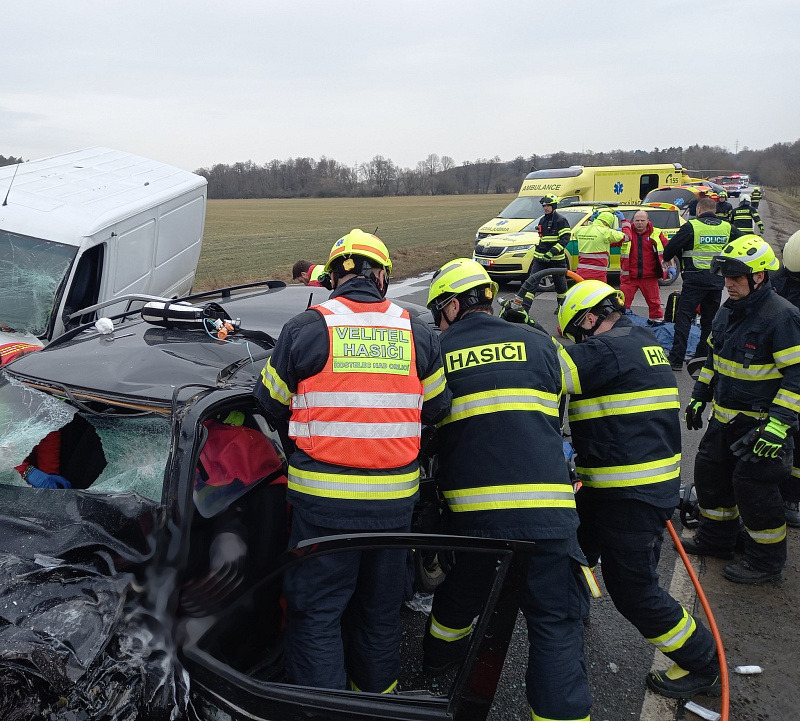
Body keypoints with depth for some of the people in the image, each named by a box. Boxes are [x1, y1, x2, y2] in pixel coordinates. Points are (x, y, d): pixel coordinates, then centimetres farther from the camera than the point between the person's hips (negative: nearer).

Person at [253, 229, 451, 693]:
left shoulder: (306, 328, -7)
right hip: (395, 498, 4)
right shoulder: (417, 332, 2)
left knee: (317, 610, 11)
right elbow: (436, 408, 10)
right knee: (381, 608, 22)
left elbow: (271, 406, 2)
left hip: (323, 499, -3)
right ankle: (377, 692, 41)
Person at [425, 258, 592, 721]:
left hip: (469, 508, 2)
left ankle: (437, 666, 52)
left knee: (459, 597, 27)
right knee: (557, 623, 5)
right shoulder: (539, 343, 6)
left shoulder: (437, 354, 2)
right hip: (545, 508, -1)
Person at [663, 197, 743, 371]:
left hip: (695, 278, -5)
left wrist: (667, 259, 15)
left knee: (684, 317, -3)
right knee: (710, 318, 15)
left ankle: (676, 359, -8)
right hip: (717, 280, 5)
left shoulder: (691, 226, -7)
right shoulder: (727, 227, 8)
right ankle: (705, 355, 21)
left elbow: (671, 247, -6)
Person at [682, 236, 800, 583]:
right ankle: (715, 538, 35)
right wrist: (699, 396, 19)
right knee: (710, 471, 15)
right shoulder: (728, 311, 7)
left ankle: (767, 560, 16)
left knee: (752, 486, -4)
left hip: (761, 422, -9)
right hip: (725, 417, 9)